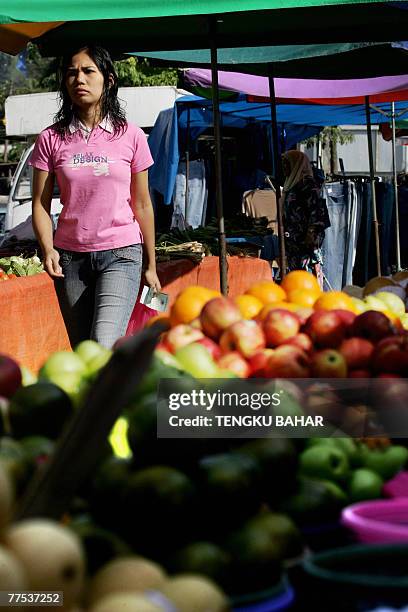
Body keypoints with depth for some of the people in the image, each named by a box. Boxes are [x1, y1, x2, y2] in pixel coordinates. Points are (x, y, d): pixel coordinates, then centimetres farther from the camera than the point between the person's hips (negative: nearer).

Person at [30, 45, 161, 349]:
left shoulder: (131, 136, 1)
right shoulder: (51, 139, 3)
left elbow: (142, 205, 6)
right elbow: (40, 205, 3)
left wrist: (151, 266, 8)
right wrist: (48, 249, -15)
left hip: (121, 255, -2)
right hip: (71, 258, 2)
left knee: (104, 348, -22)